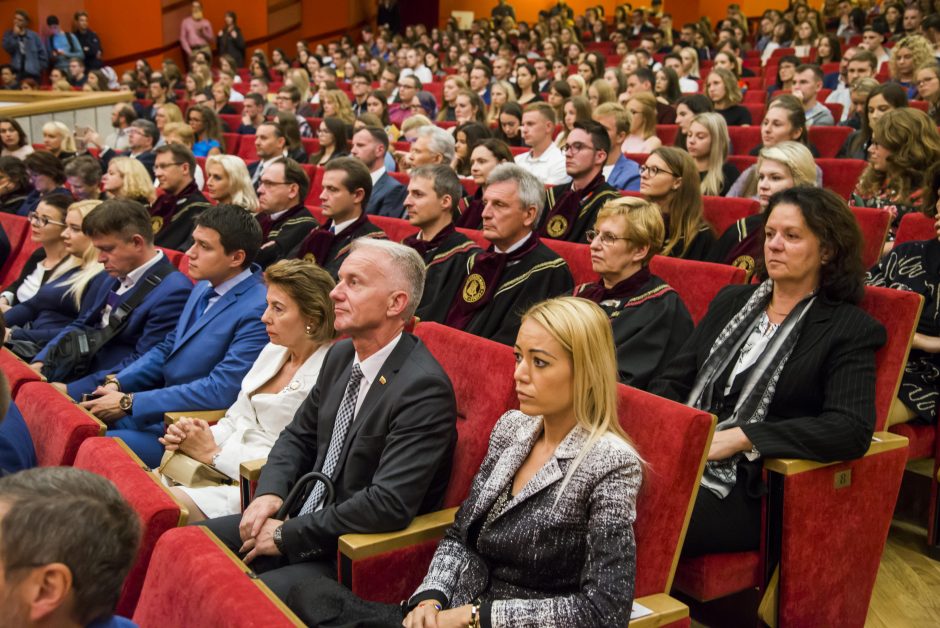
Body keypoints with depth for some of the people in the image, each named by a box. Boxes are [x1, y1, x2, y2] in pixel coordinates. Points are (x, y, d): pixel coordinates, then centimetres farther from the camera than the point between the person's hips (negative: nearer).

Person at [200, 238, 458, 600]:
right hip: (302, 518, 8)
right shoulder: (341, 355, 5)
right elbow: (299, 435, 17)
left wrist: (287, 534, -19)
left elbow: (389, 505, -27)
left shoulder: (424, 387, -22)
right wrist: (270, 493, -4)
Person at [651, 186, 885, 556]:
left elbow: (852, 430, -14)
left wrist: (738, 437, -19)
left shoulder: (849, 329, 1)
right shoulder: (731, 301, 18)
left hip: (750, 488, -5)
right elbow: (674, 382, 16)